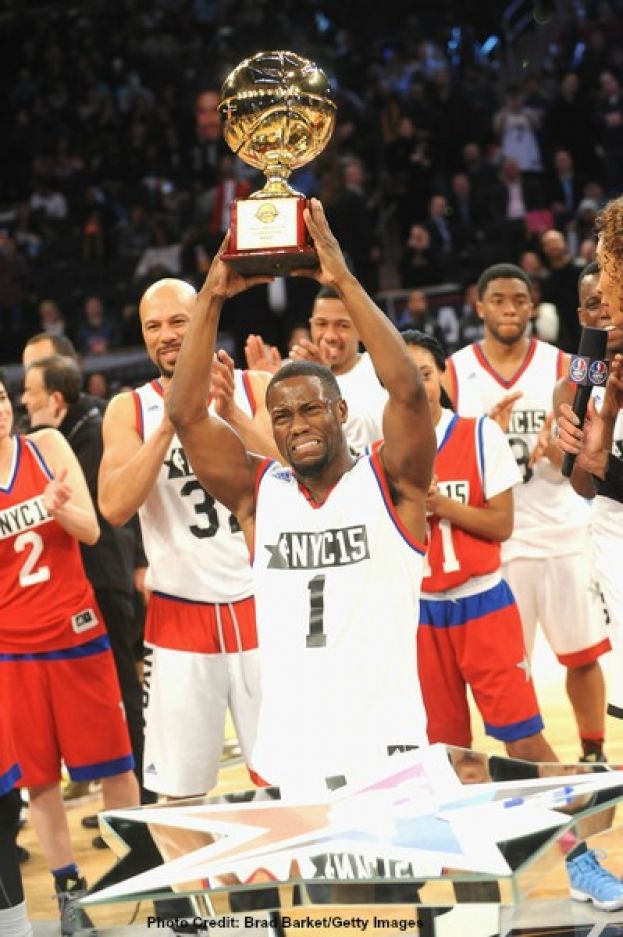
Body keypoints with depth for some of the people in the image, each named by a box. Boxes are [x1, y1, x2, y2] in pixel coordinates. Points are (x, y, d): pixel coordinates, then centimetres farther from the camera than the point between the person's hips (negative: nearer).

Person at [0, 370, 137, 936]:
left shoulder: (47, 446, -2)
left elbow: (91, 531, -6)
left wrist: (60, 506, -28)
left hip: (77, 633, 1)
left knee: (114, 764, 8)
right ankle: (69, 890, 17)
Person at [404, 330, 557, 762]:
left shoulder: (481, 435, -3)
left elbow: (502, 524, -6)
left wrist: (441, 503, -18)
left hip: (482, 602, -2)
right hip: (421, 612, 2)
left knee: (524, 739, -5)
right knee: (445, 745, 5)